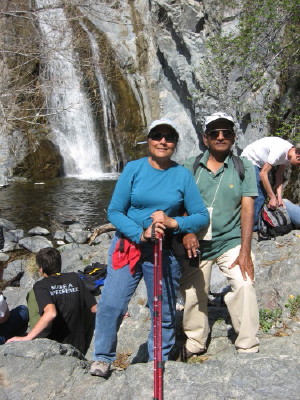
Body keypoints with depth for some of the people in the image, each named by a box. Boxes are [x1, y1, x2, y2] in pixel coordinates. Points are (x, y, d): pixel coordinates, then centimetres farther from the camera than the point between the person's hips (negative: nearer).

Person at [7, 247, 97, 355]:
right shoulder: (74, 277, -3)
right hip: (80, 347, 3)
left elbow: (51, 313, -32)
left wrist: (26, 338, -29)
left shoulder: (40, 286, -14)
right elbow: (94, 308, -2)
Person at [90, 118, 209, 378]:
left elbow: (202, 217, 0)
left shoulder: (183, 175, 0)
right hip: (127, 245, -1)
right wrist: (140, 234, -18)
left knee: (165, 312, 9)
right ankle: (103, 358, 14)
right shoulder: (134, 169, -2)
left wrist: (173, 222, -17)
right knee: (111, 305, -8)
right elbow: (114, 211, -4)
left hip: (165, 251, 1)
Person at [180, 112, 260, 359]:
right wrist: (187, 231, -18)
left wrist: (245, 251, -13)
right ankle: (195, 343, 31)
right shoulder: (190, 167, 3)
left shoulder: (244, 168, 0)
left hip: (230, 241, -2)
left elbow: (247, 209, -6)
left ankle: (248, 348, -6)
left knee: (244, 285, -20)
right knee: (192, 293, 9)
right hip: (196, 243, 2)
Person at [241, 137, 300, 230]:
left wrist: (279, 197, -7)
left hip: (259, 164, 9)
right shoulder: (280, 150, -33)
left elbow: (279, 175, 1)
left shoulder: (289, 153, -6)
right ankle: (252, 227, -6)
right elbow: (263, 174, -29)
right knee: (258, 196, -14)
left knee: (263, 194, 6)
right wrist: (272, 197, -23)